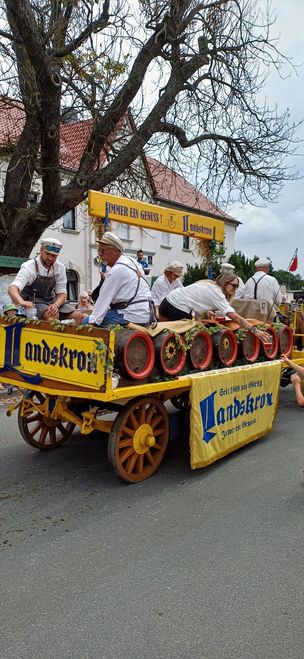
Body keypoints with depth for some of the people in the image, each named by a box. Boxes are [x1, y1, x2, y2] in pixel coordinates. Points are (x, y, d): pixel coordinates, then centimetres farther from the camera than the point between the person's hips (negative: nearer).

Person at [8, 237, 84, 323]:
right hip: (31, 303, -5)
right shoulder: (29, 267, -17)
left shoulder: (60, 268, -1)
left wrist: (56, 305, -24)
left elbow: (62, 293, 0)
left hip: (50, 301, 5)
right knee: (53, 315, -34)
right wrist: (21, 302, -55)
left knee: (79, 316, -13)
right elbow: (12, 289, -31)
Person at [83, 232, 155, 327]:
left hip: (133, 317, -10)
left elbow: (104, 298, -15)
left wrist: (93, 321, -14)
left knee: (87, 321, -10)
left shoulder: (117, 270, -14)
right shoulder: (131, 261, 14)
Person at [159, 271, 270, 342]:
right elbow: (235, 317, -20)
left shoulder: (209, 285, 15)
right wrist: (254, 330, -23)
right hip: (178, 310, -8)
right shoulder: (217, 294, -12)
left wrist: (206, 310, 7)